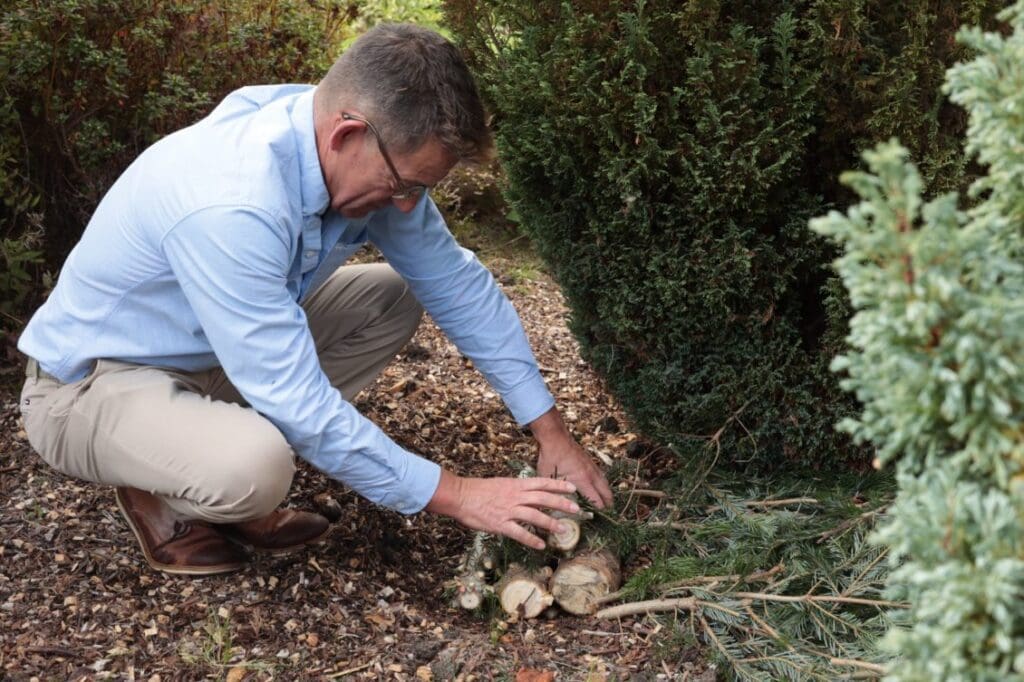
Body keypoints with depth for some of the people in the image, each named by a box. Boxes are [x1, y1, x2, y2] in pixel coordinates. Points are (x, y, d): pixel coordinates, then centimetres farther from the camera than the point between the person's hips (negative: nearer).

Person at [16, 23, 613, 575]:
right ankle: (163, 502, 1)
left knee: (394, 299, -1)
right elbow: (299, 402, -34)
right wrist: (456, 495, -26)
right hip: (90, 384, -8)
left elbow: (459, 285, -4)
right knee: (255, 468, -36)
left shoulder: (372, 155, -13)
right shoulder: (230, 206, -37)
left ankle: (232, 480, 5)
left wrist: (552, 432, -5)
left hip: (214, 352, 8)